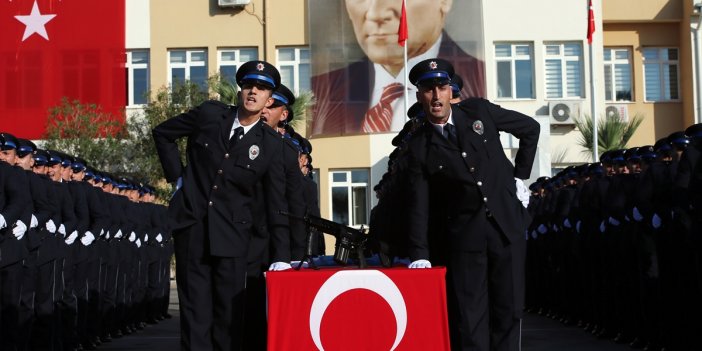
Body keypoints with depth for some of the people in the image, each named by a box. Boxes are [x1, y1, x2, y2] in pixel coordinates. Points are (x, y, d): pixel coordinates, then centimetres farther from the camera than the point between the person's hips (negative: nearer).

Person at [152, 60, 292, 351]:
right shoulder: (209, 114, 0)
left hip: (232, 232, 0)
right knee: (195, 310, 3)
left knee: (230, 310, 2)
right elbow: (163, 133, 15)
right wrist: (176, 176, 6)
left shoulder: (271, 144, -2)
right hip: (191, 225, 0)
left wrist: (281, 256, -7)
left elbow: (276, 203, -2)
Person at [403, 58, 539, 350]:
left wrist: (520, 176, 10)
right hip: (463, 235, -1)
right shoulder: (419, 147, -2)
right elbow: (418, 206, -5)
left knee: (508, 309, 6)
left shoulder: (479, 111, 1)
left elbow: (530, 128, 13)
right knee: (468, 316, -1)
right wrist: (420, 257, -12)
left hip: (506, 222, 2)